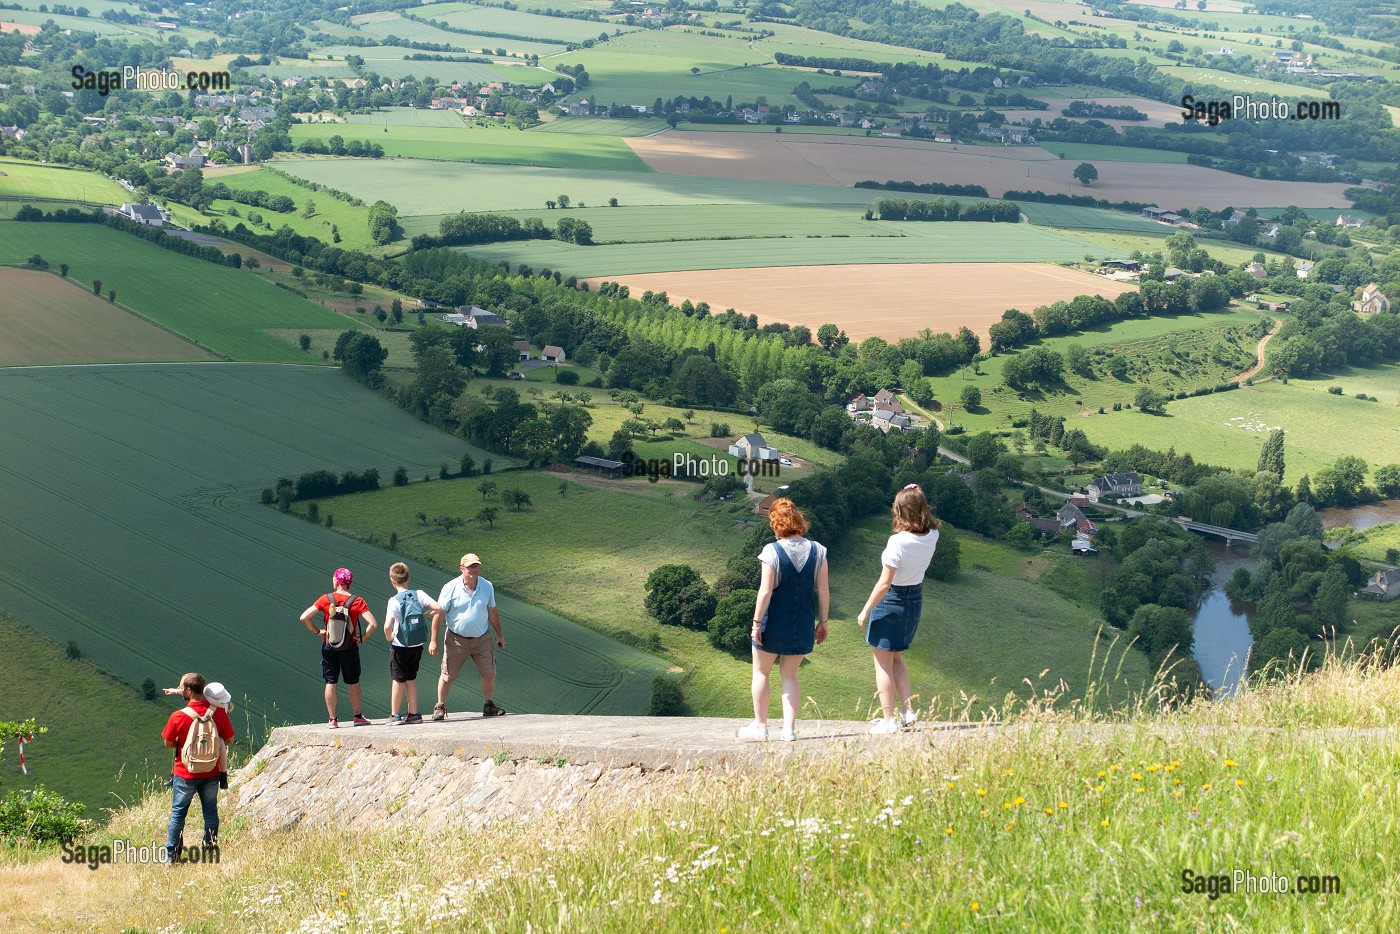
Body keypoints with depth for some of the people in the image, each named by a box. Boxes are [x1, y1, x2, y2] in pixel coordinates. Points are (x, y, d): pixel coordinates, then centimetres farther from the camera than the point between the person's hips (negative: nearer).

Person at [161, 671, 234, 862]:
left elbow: (168, 743, -7)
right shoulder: (219, 712, -12)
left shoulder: (178, 717, -20)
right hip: (211, 773, 2)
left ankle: (172, 853, 16)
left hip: (186, 773, -2)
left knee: (178, 812, 12)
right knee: (210, 811, 15)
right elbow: (229, 739, -1)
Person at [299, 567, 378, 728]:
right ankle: (358, 716, 18)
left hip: (329, 646, 0)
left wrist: (317, 630, 3)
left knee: (330, 683, 6)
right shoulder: (357, 602, -7)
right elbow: (373, 623, -15)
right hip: (350, 647, 0)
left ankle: (332, 719, 7)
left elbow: (304, 617, -9)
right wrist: (362, 637, -3)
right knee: (353, 683, 13)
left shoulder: (326, 599, -6)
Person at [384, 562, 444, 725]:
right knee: (410, 679, 18)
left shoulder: (394, 601, -17)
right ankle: (413, 714, 20)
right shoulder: (419, 595, -4)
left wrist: (389, 637, -5)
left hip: (400, 646, -5)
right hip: (418, 645, 5)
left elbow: (387, 626, -29)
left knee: (398, 680, 9)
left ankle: (395, 716, 16)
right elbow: (438, 609, -7)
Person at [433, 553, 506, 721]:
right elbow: (439, 613, -8)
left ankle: (488, 706, 19)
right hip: (456, 639, -3)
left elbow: (492, 612, 14)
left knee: (489, 674, 3)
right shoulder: (451, 588, -10)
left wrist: (499, 634, 18)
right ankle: (440, 707, 13)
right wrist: (434, 640, -10)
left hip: (481, 638, 3)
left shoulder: (487, 586, 1)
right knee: (447, 675, 0)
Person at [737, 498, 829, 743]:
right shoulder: (817, 551, -1)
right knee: (789, 675, 14)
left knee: (761, 672, 12)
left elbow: (766, 591, -16)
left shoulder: (773, 551, -14)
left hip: (774, 622, -4)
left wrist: (756, 622, -10)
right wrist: (822, 622, 10)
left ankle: (760, 726, 16)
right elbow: (823, 591, 1)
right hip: (803, 625, 4)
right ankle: (789, 728, 6)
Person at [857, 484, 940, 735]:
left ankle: (888, 720, 7)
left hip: (892, 600, -7)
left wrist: (866, 611, -12)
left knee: (883, 662, 6)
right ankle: (907, 710, 15)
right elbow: (930, 525, 19)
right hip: (916, 598, 7)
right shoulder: (932, 537, -8)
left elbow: (884, 583, -22)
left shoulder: (898, 542, -26)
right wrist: (916, 497, 5)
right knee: (896, 659, 24)